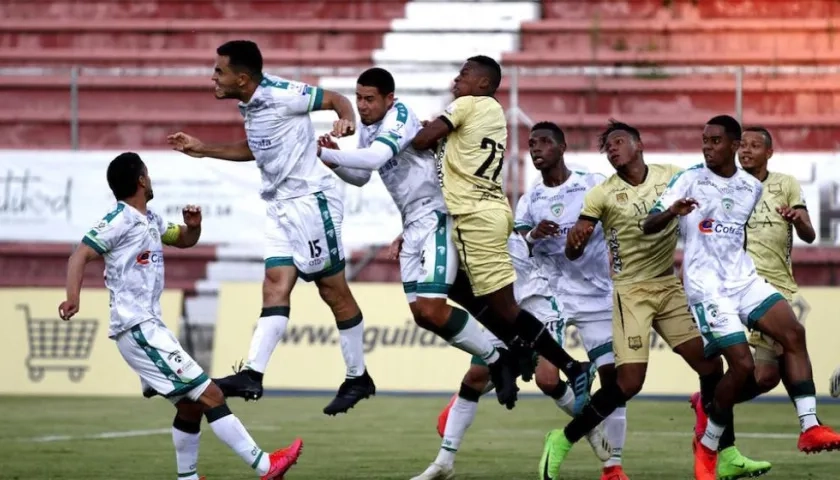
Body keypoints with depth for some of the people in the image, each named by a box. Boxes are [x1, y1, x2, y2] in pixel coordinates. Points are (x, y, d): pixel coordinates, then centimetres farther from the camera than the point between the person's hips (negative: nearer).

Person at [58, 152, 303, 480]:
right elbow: (80, 255, -18)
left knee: (191, 404, 15)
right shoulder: (121, 219, -10)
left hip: (149, 327, 10)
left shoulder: (149, 220, 16)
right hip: (138, 329, -10)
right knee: (210, 395, -11)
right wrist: (73, 297, -34)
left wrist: (194, 225, 6)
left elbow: (185, 240, 30)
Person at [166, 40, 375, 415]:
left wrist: (347, 120, -30)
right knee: (275, 288, -3)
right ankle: (252, 375, -13)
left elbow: (335, 99, -9)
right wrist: (203, 150, 27)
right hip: (280, 206, 9)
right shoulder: (248, 106, 11)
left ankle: (357, 378, 10)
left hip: (310, 200, -9)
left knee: (334, 290, 0)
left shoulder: (282, 95, -16)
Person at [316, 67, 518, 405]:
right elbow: (360, 178, 19)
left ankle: (497, 359, 0)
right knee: (421, 313, 5)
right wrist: (336, 163, -1)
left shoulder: (399, 117, -17)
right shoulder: (367, 127, 10)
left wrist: (324, 153, -32)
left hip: (435, 215, -10)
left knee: (430, 310, -16)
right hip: (412, 223, 10)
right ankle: (493, 362, 16)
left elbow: (373, 159, -33)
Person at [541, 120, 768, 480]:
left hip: (670, 286, 4)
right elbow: (573, 254, -6)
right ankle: (562, 441, 1)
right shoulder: (602, 194, -7)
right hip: (630, 291, -4)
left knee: (710, 363, -1)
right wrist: (575, 239, -28)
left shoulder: (672, 176, 0)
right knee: (629, 382, -13)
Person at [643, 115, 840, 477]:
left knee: (794, 333, -15)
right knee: (742, 365, -14)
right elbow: (648, 226, -11)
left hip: (745, 280, 5)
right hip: (708, 288, -5)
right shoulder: (689, 180, -5)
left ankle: (809, 428, -17)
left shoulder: (752, 188, 9)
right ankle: (707, 445, 6)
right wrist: (671, 212, -30)